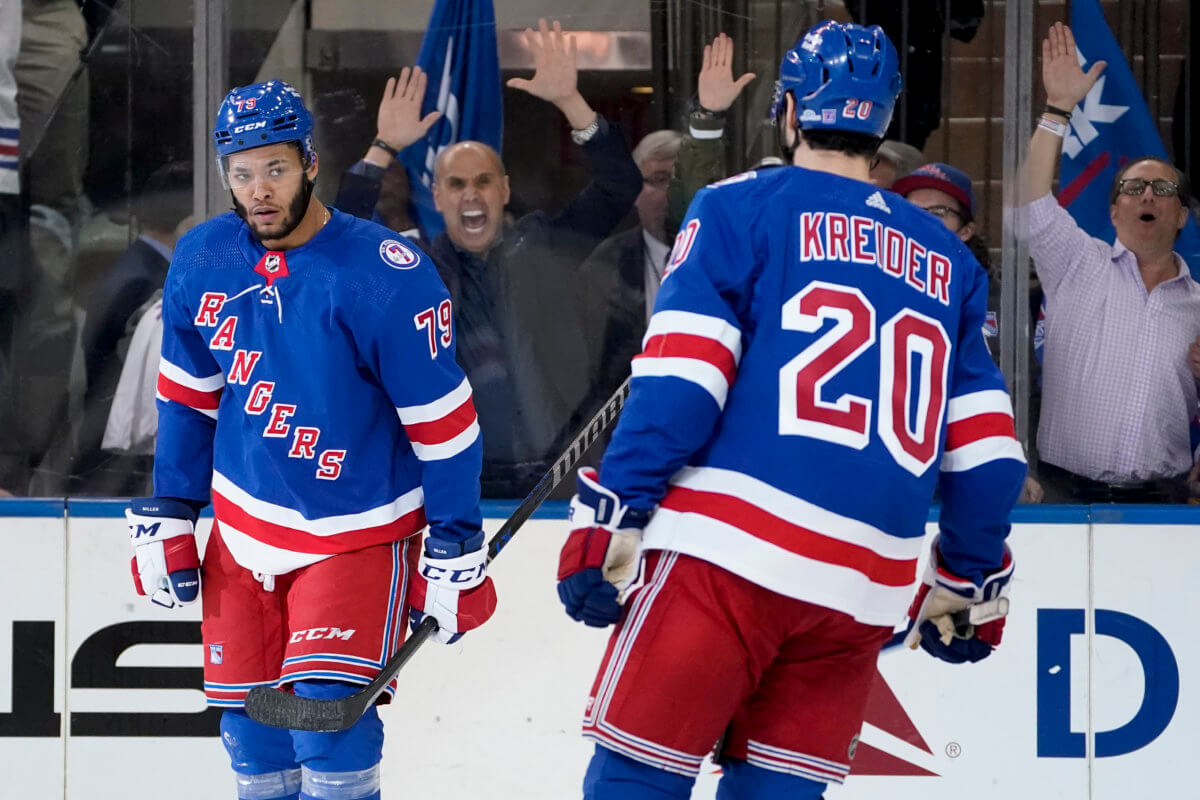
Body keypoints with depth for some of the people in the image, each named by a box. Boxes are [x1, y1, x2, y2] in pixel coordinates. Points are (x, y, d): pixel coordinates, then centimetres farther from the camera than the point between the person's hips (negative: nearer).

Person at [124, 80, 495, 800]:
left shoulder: (386, 275, -20)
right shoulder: (202, 261, -5)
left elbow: (442, 422, -13)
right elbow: (188, 397, 10)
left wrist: (456, 553, -9)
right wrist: (167, 519, 11)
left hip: (358, 534, -5)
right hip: (243, 533, 5)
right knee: (252, 733, 9)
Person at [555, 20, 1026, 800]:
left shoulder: (742, 210, 5)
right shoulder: (948, 262, 18)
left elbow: (678, 376, -6)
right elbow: (985, 448, 18)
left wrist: (610, 519, -6)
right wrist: (970, 581, 28)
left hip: (728, 558, -5)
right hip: (865, 588, 5)